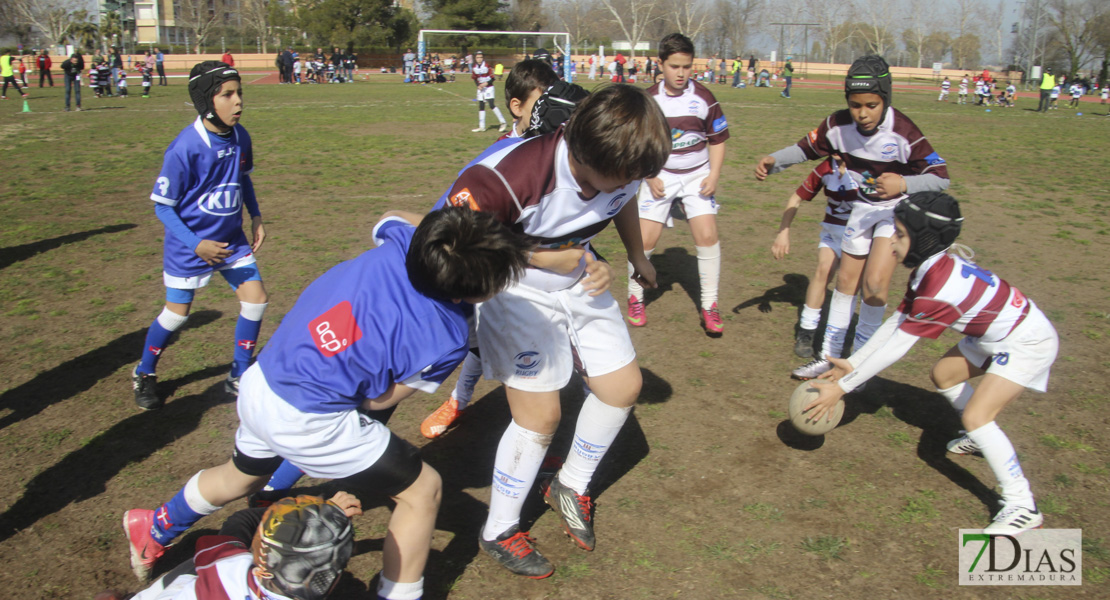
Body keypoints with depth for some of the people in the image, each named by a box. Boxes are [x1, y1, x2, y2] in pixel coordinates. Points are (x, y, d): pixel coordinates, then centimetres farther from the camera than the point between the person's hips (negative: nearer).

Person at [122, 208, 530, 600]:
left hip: (259, 382, 8)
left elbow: (392, 219, 14)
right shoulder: (446, 342, -24)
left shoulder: (401, 239, -12)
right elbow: (377, 399, -9)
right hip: (306, 422, -7)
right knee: (422, 491, 8)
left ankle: (154, 530, 60)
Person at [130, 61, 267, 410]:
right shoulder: (185, 148, -25)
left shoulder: (240, 137, -7)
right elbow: (163, 205, -17)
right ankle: (144, 375, 32)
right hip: (189, 243, -5)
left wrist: (256, 217, 3)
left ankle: (239, 377, 17)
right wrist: (196, 244, -26)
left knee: (255, 300, -1)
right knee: (177, 313, 5)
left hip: (230, 238, 5)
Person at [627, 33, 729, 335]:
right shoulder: (648, 100, -7)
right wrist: (650, 177, -8)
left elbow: (717, 140, 2)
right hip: (660, 176, 0)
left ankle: (709, 304, 3)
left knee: (707, 234, -11)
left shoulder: (704, 98, -7)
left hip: (697, 175, 0)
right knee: (645, 239, -5)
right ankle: (635, 297, 18)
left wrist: (714, 175, -9)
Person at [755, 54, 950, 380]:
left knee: (874, 282, -16)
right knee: (846, 281, 9)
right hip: (863, 207, 5)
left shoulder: (903, 132, -30)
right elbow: (806, 148, -2)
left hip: (898, 209, -5)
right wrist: (773, 161, -19)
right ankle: (829, 355, 22)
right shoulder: (839, 125, -17)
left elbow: (941, 176, -24)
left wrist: (904, 184, -42)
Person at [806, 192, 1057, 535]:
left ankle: (1022, 507, -8)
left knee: (975, 417, -19)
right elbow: (897, 322, 0)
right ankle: (981, 438, 43)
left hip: (1028, 343, -10)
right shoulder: (931, 268, -6)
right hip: (995, 335, 10)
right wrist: (852, 362, 1)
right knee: (943, 375, 21)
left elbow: (896, 348, -30)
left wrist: (841, 387, -23)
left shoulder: (940, 289, -34)